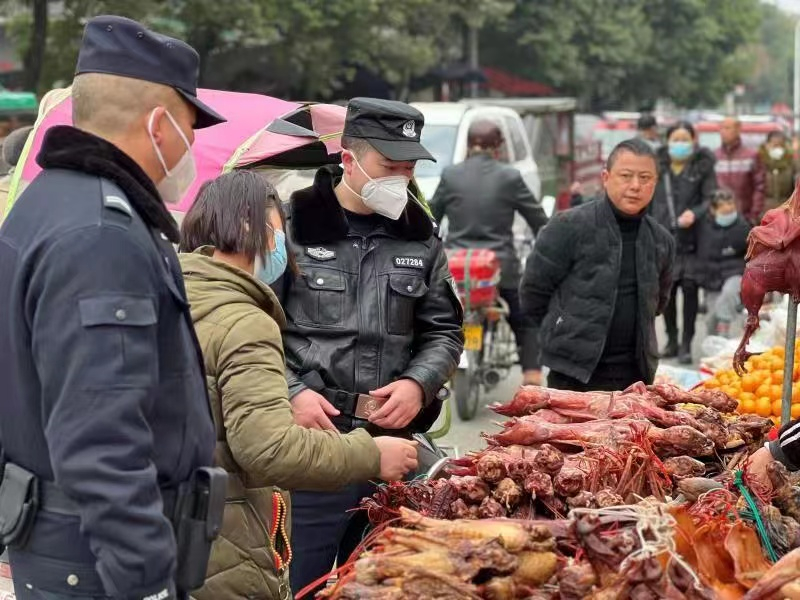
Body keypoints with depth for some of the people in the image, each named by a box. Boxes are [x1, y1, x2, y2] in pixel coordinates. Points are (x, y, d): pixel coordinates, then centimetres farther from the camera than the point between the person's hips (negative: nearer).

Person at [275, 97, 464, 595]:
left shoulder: (421, 237, 10)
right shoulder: (292, 227, -5)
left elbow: (444, 331, 15)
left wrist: (418, 384, -3)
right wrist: (291, 394, -15)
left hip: (393, 441, 5)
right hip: (308, 440, -4)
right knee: (300, 581, 1)